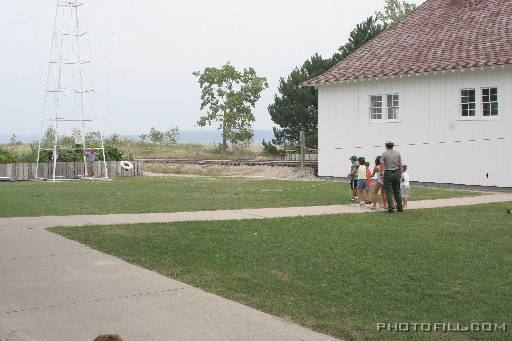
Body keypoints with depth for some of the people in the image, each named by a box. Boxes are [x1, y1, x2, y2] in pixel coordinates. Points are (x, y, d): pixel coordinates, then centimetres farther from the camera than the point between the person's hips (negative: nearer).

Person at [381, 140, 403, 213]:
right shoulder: (398, 153, 6)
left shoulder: (384, 154, -4)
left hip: (388, 173, -4)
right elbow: (400, 165, 7)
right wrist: (400, 174, 14)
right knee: (397, 191, 12)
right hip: (396, 173, 4)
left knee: (389, 191, -1)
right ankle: (400, 207, 14)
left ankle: (391, 208, -4)